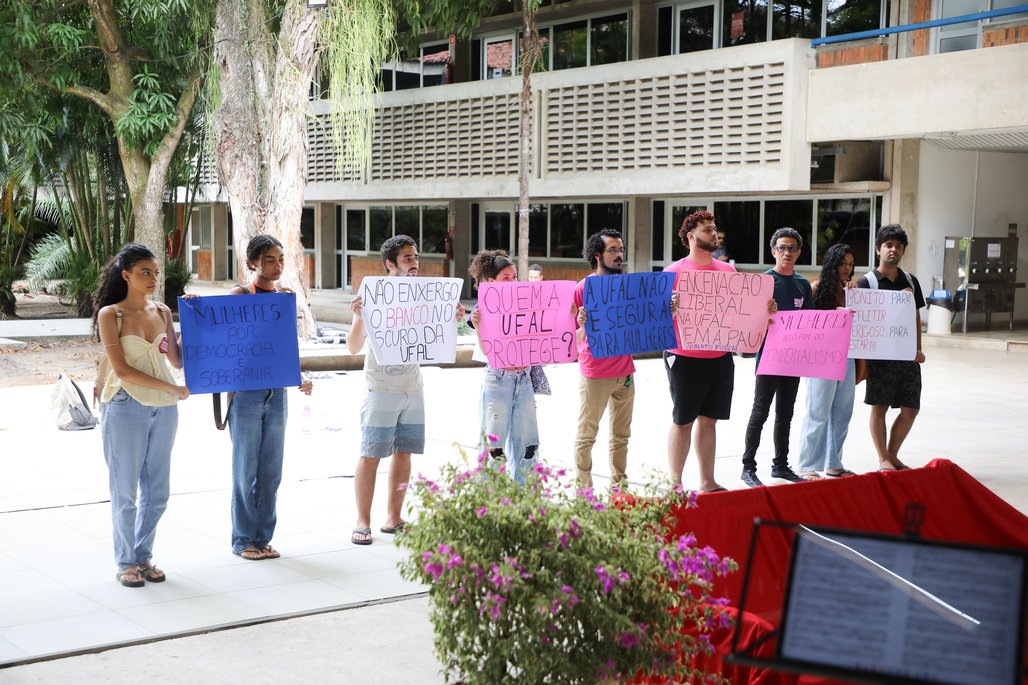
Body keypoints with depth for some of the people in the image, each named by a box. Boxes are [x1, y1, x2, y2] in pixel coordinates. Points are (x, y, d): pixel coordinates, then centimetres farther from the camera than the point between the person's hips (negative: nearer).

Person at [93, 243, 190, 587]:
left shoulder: (162, 312, 10)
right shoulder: (110, 314, -5)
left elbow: (177, 360, 11)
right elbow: (121, 370, -12)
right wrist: (172, 388, -15)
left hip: (164, 409, 5)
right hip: (126, 407, -5)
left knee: (157, 490, 9)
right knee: (126, 490, 2)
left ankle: (144, 556, 21)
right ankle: (126, 562, 13)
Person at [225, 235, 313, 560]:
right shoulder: (240, 294, -6)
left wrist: (299, 378, 4)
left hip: (277, 392, 5)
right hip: (246, 392, -5)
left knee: (271, 470, 9)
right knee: (245, 469, 3)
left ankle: (263, 537, 19)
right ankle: (243, 539, 13)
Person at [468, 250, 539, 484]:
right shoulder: (483, 310, -4)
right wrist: (477, 325, -29)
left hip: (524, 380, 5)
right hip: (498, 380, -5)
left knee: (527, 446, 7)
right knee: (494, 448, 0)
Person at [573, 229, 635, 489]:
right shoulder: (583, 288, -6)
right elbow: (572, 337, -7)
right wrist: (581, 324, -29)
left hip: (625, 371, 5)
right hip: (595, 374, -5)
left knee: (621, 435, 11)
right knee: (586, 435, 2)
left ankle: (619, 485, 19)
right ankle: (584, 488, 10)